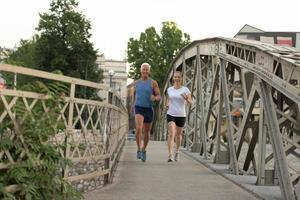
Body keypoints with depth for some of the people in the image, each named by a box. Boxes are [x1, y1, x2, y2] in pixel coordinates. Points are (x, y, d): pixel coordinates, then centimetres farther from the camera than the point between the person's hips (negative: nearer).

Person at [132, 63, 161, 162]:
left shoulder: (153, 83, -2)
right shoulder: (136, 83, 6)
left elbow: (159, 97, -4)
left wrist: (155, 98, -27)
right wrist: (133, 106, 23)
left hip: (149, 110, 0)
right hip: (138, 109, 0)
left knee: (146, 132, 10)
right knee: (138, 128, -24)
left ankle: (144, 150, 32)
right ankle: (139, 150, -17)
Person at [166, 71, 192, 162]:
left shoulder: (185, 89, -3)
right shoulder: (169, 89, 5)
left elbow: (190, 102, -8)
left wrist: (186, 98, -29)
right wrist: (167, 104, 0)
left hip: (181, 115, 0)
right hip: (171, 115, 0)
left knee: (178, 135, 15)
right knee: (171, 134, -18)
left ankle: (177, 152, 41)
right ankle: (170, 155, -23)